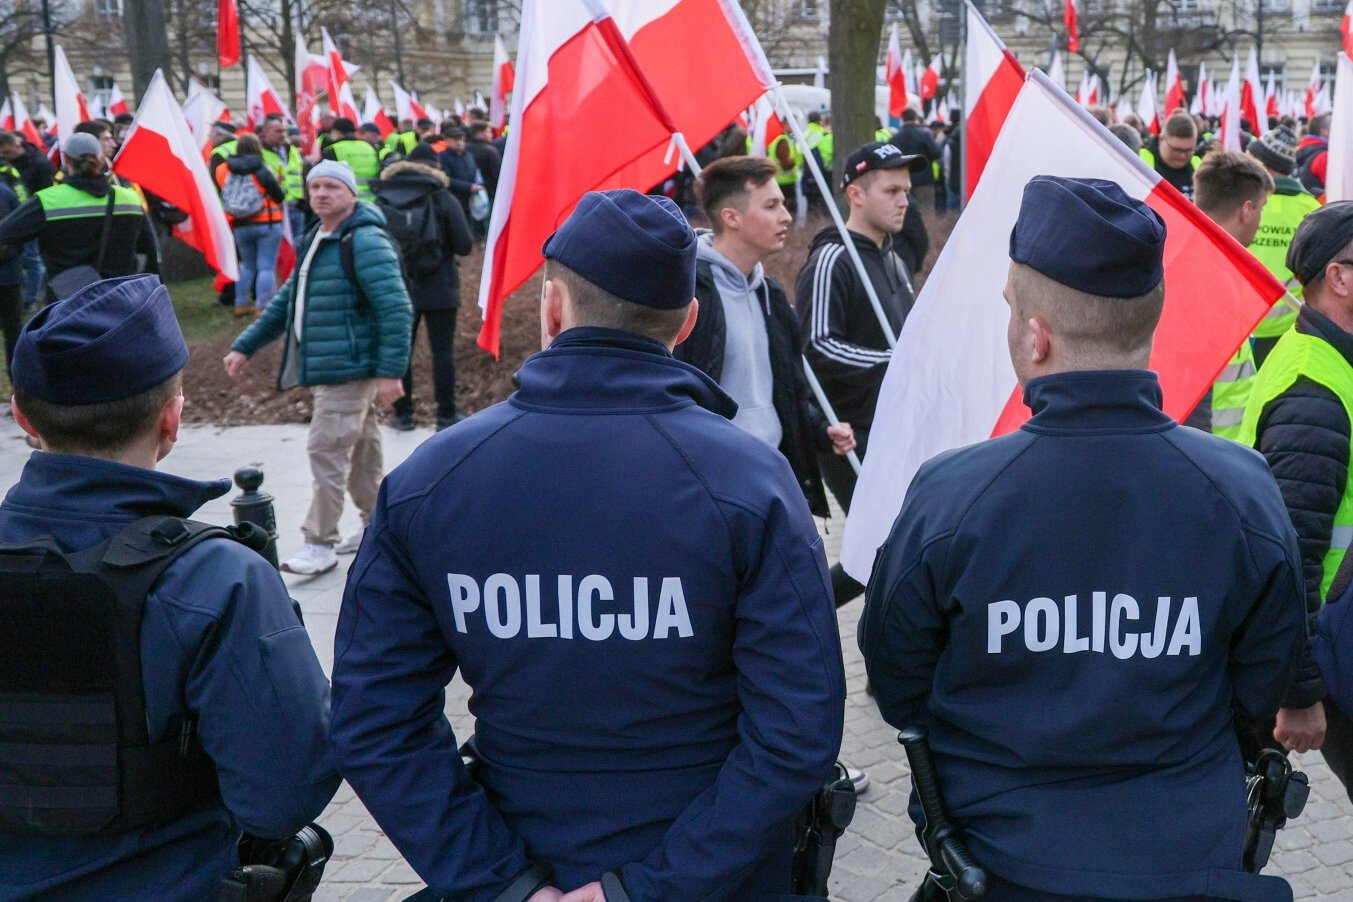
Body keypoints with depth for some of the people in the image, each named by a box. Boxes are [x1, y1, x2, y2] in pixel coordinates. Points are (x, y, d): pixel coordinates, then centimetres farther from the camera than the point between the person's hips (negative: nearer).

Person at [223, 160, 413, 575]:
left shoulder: (365, 241, -14)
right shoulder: (316, 242, 17)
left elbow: (395, 308, -20)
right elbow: (286, 302, 23)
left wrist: (391, 370, -24)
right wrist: (245, 345, 18)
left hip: (350, 369, -9)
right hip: (324, 368, 9)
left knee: (327, 451, -9)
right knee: (360, 450, 17)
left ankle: (320, 544, -2)